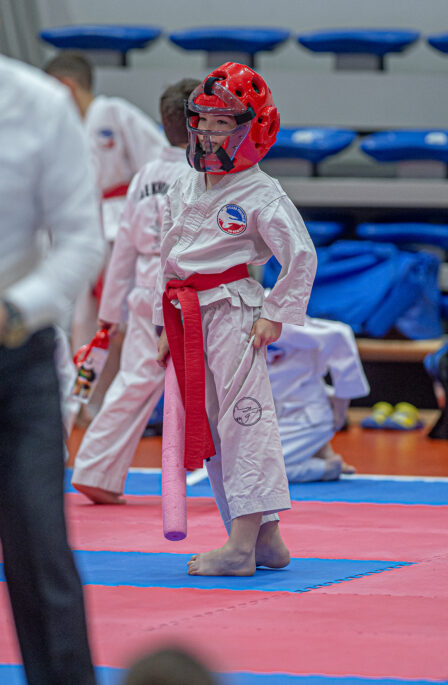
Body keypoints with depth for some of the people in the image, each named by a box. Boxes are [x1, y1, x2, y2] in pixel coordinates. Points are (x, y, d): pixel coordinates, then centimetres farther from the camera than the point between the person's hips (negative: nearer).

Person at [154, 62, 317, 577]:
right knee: (209, 428, 9)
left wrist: (276, 315, -11)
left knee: (244, 421, -11)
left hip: (234, 310, -8)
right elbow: (168, 259, 19)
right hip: (189, 318, 8)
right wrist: (168, 326, 16)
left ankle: (244, 542, -13)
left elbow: (301, 256, -11)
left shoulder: (261, 195, -9)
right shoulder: (183, 190, 12)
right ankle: (264, 537, 15)